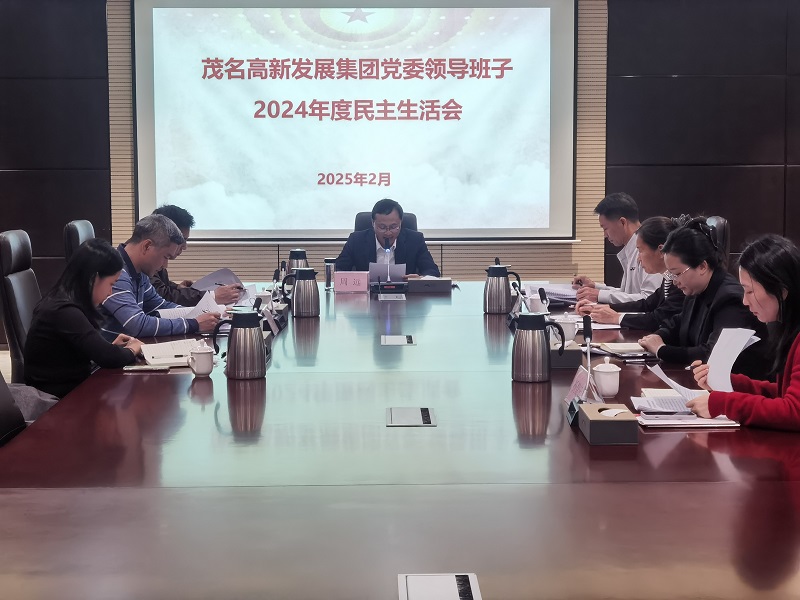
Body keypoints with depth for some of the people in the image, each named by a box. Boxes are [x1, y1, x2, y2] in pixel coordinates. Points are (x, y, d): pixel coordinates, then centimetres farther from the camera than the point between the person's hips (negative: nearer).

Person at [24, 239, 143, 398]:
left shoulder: (60, 302, 6)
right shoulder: (65, 312, -23)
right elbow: (110, 358, -23)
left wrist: (111, 346, 6)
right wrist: (131, 349, -5)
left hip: (68, 388, 8)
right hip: (58, 398, -8)